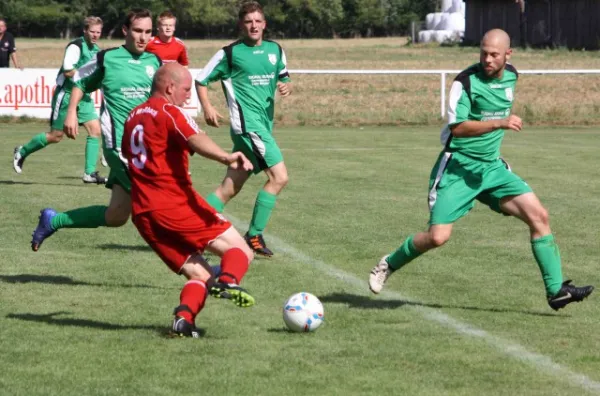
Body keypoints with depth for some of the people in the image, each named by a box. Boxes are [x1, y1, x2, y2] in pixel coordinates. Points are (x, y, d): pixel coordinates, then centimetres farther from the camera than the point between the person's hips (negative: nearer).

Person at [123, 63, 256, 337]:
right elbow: (195, 139, -26)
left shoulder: (134, 116, 20)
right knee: (241, 251, -3)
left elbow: (126, 154, 37)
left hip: (142, 212, 7)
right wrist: (226, 158, -43)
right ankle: (228, 281, -36)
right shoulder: (169, 112, -5)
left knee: (200, 275, 10)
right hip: (175, 205, -7)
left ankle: (184, 317, -18)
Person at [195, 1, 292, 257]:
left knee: (230, 188, 8)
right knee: (279, 177, -16)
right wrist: (207, 107, -10)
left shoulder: (275, 50, 13)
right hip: (247, 123, -7)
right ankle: (254, 236, -9)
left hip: (264, 125, 7)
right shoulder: (230, 53, -3)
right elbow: (201, 80, 4)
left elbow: (283, 77, 25)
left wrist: (286, 86, 1)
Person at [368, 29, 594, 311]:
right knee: (438, 237, -14)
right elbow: (457, 127, -25)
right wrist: (499, 123, -32)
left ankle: (556, 291, -3)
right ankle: (389, 265, 15)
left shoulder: (511, 75, 5)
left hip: (491, 167, 6)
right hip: (458, 168, -6)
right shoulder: (466, 81, -16)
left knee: (539, 216, -7)